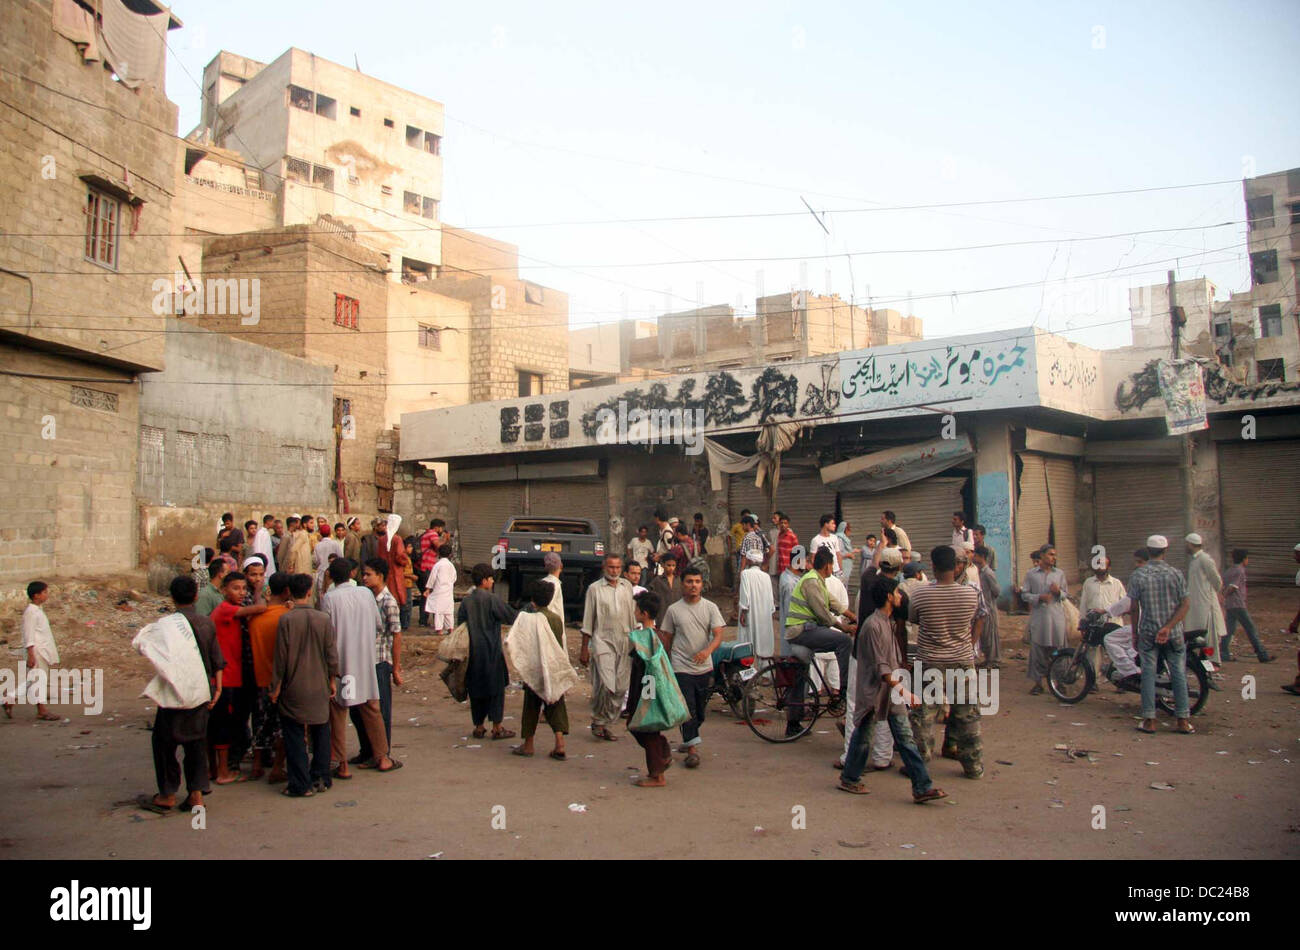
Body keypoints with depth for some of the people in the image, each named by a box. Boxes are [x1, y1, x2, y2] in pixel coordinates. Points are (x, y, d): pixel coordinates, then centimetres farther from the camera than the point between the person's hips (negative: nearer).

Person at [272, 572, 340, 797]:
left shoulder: (285, 620, -11)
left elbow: (281, 655, -8)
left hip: (294, 687, -2)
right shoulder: (324, 618, -4)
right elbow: (332, 654, 0)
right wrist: (332, 680, 12)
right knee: (320, 733, 15)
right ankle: (321, 779, 19)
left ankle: (301, 785, 7)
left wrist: (276, 686, 2)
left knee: (294, 736, 6)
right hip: (319, 687, 3)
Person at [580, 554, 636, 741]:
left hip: (625, 642, 4)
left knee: (620, 688, 3)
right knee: (606, 685, -15)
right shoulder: (594, 588, 0)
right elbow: (588, 621, 1)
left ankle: (606, 724, 16)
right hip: (603, 641, -4)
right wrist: (584, 649, 0)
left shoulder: (627, 586, 11)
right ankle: (597, 721, 6)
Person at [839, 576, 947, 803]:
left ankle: (922, 787, 5)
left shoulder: (889, 622, 10)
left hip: (892, 690, 8)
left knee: (905, 737, 5)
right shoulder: (873, 626, -20)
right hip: (873, 690, -8)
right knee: (863, 737, 6)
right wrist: (903, 691, -27)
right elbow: (880, 668, -23)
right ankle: (849, 779, 24)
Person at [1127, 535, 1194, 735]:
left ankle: (1149, 720, 4)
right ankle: (1183, 720, 9)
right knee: (1179, 674, 8)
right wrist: (1168, 627, -12)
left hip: (1147, 633, 0)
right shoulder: (1175, 573, -3)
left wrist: (1135, 633, 7)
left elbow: (1134, 608, -2)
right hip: (1174, 634, 0)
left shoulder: (1137, 575, -4)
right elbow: (1185, 604, -8)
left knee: (1148, 674, 5)